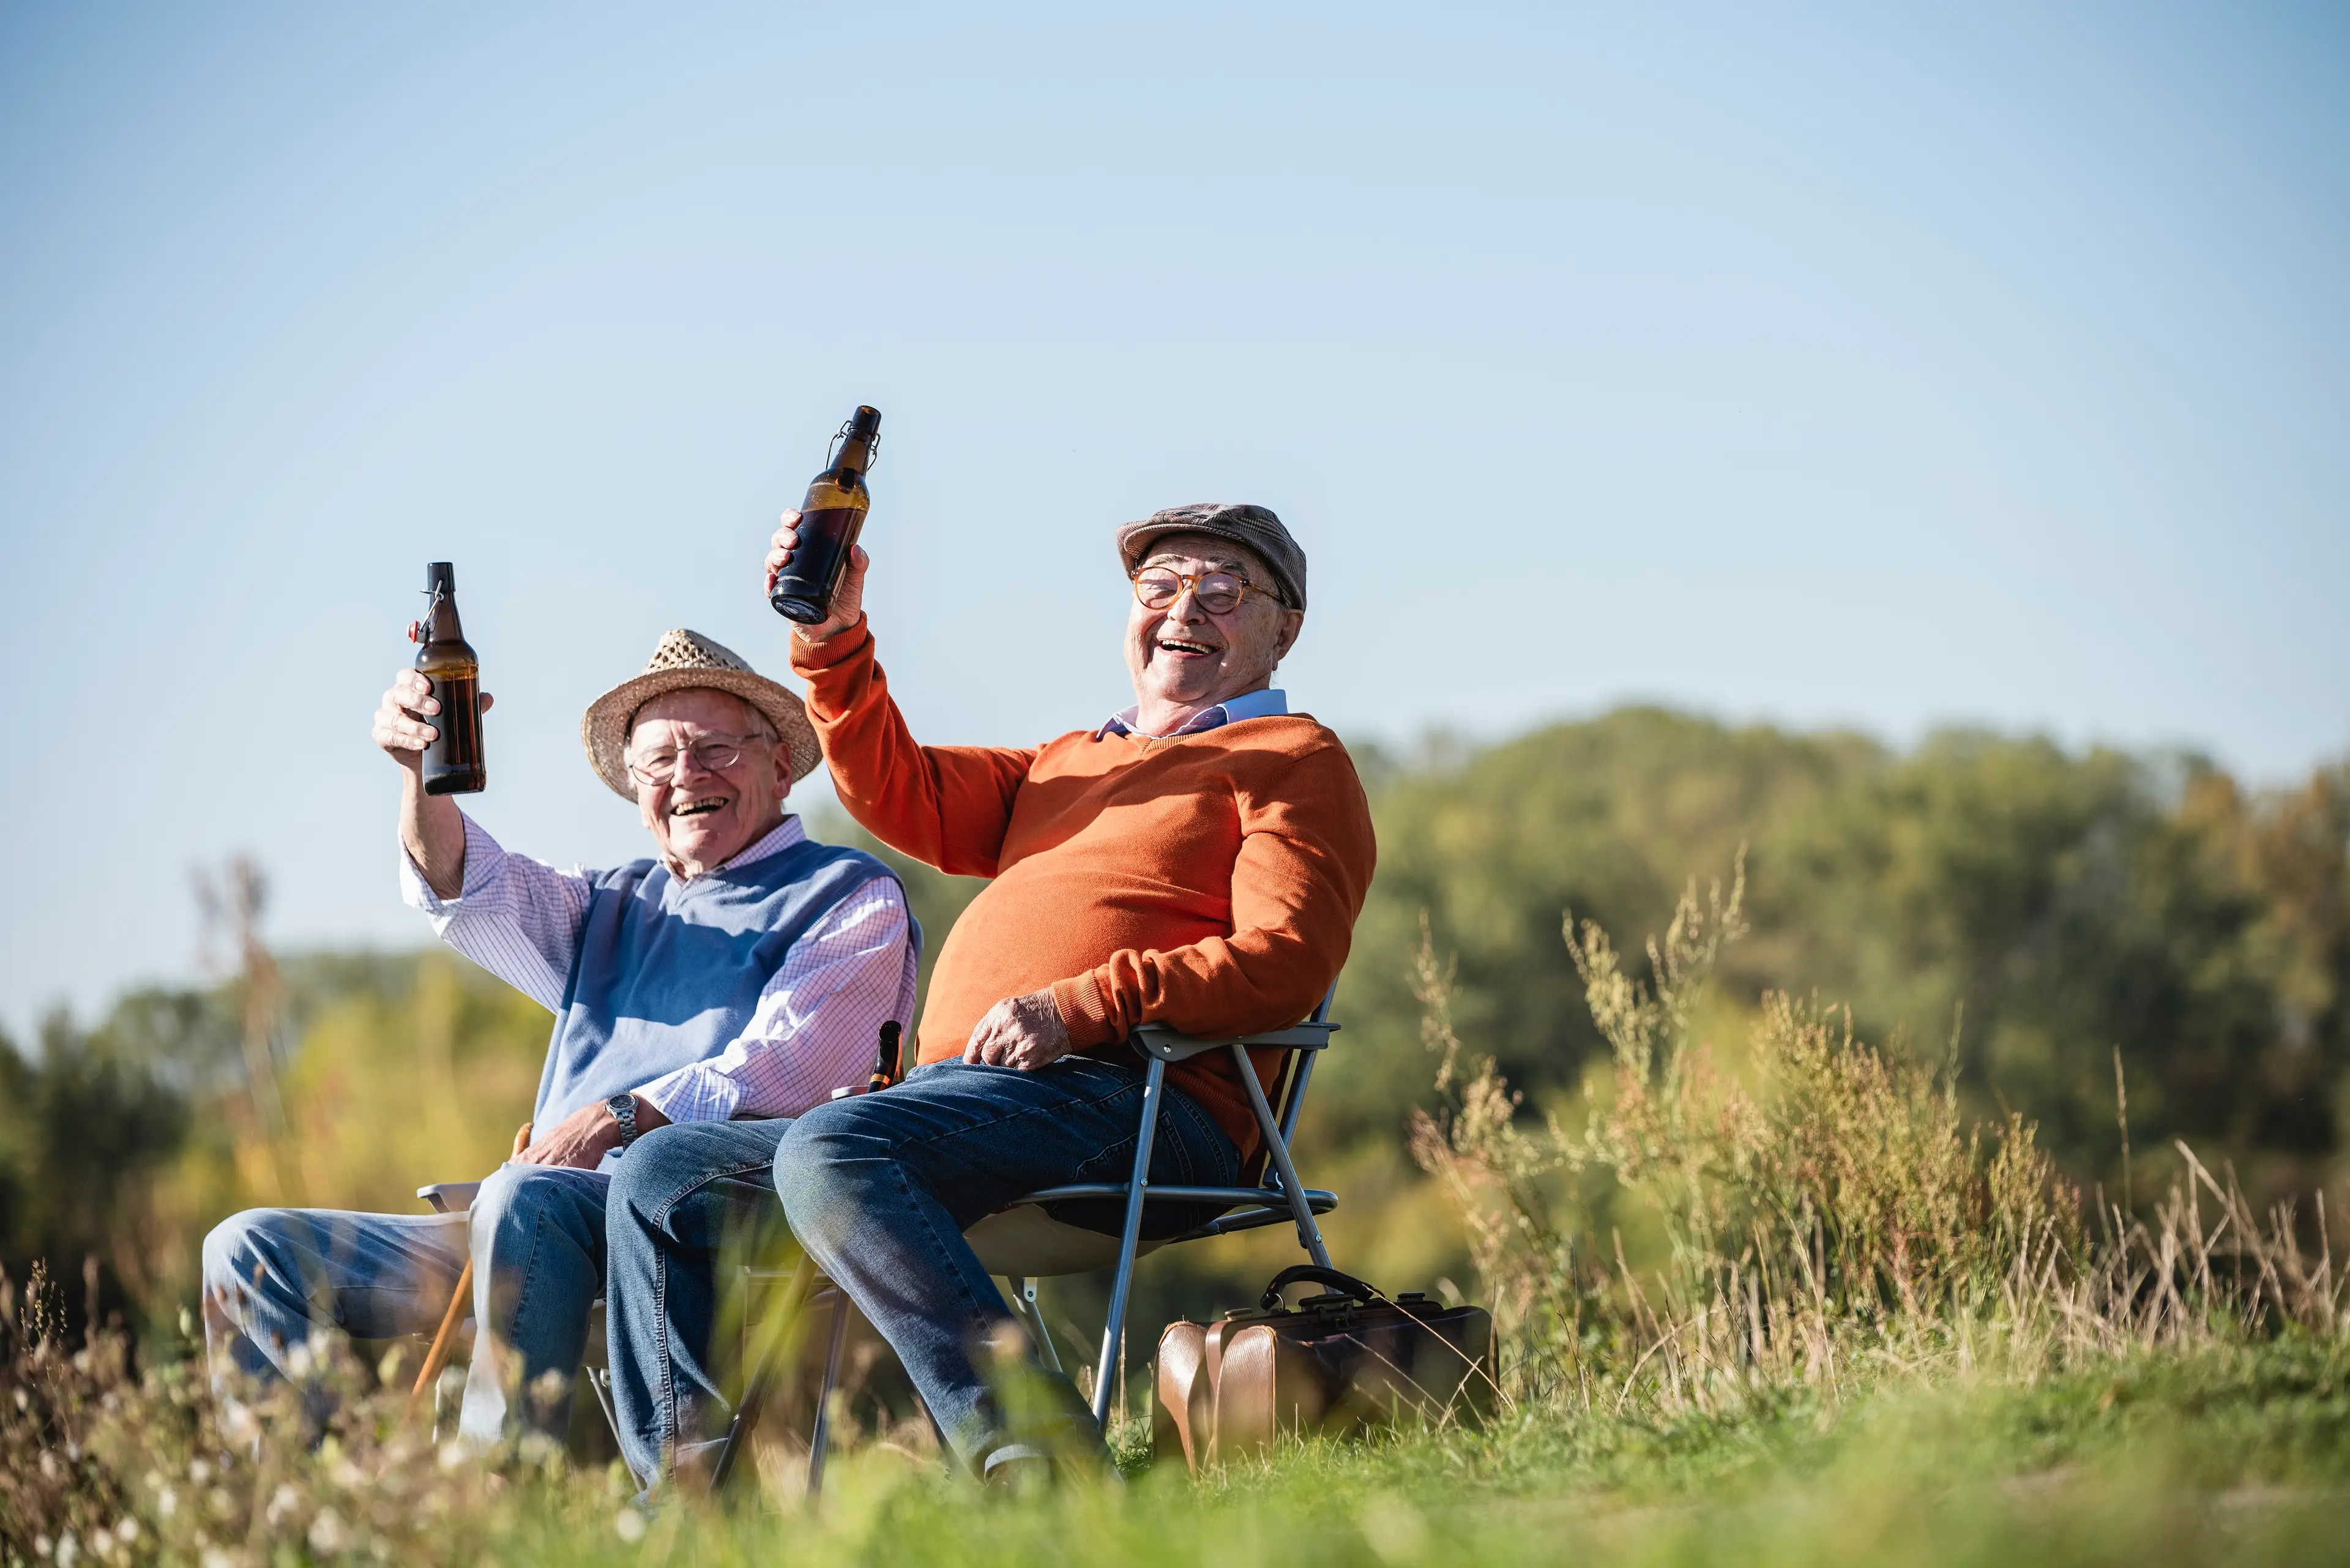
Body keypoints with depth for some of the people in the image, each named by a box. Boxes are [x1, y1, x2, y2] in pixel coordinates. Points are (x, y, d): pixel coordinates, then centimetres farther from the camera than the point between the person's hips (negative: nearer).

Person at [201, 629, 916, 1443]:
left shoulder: (850, 899, 8)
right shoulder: (615, 906, 28)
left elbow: (782, 1069, -8)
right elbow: (470, 890, 10)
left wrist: (625, 1117, -23)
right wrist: (425, 770, -12)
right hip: (536, 1228, 7)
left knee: (523, 1197, -38)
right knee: (249, 1252, -2)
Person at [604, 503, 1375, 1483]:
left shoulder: (1293, 759, 7)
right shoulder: (1069, 765, 32)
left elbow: (1285, 961, -9)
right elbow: (901, 794, 20)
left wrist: (1081, 1008, -20)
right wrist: (832, 641, 5)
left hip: (1124, 1097, -9)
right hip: (960, 1098, 9)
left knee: (830, 1149, -34)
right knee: (662, 1178, 4)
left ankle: (1025, 1449, -41)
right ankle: (690, 1484, -6)